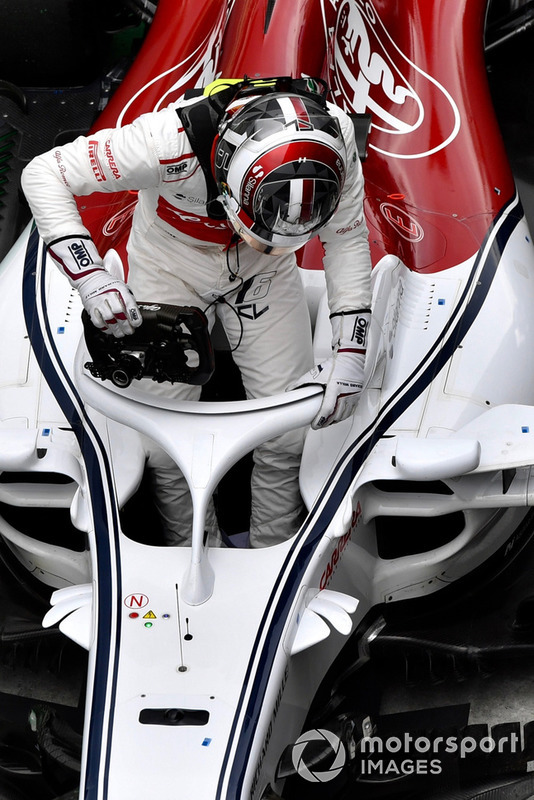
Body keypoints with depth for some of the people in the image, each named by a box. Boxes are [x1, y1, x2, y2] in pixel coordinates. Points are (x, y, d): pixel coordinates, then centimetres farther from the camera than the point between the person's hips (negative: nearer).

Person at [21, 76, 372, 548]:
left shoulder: (333, 142, -30)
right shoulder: (175, 141, -40)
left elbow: (348, 239, -13)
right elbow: (44, 175, -31)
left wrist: (350, 352, -21)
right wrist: (91, 277, -42)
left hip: (264, 278, 2)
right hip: (170, 274, -2)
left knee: (287, 433, -3)